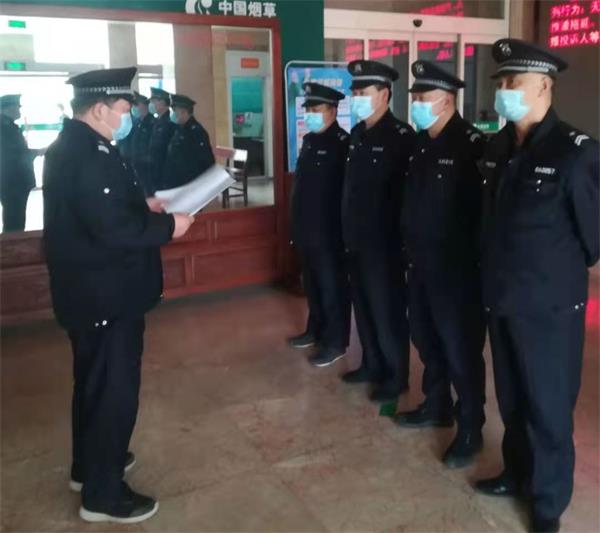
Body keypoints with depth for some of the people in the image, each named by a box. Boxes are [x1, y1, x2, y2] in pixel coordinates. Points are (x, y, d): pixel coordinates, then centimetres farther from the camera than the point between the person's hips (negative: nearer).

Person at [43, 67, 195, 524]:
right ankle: (103, 494, 18)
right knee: (114, 387, 2)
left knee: (95, 381, 23)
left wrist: (143, 204, 7)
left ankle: (89, 464, 42)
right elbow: (114, 230, -30)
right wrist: (167, 225, -17)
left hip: (91, 289, 11)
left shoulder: (74, 146, 9)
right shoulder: (88, 156, -24)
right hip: (104, 294, -11)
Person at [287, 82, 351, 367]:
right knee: (312, 284, 19)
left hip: (329, 231, -8)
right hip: (307, 230, 8)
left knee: (332, 286, 3)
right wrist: (296, 223, 16)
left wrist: (342, 228, -18)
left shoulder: (342, 143, -14)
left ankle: (336, 342, 16)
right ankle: (316, 330, 35)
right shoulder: (309, 141, 11)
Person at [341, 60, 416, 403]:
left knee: (388, 310, 4)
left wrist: (403, 238, -16)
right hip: (357, 239, 7)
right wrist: (348, 228, 11)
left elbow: (409, 191, -16)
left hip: (384, 241, -7)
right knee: (364, 306, 16)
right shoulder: (357, 134, 10)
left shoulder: (401, 136, -13)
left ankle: (396, 376, 19)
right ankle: (372, 364, 33)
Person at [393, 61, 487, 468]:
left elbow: (488, 206, -17)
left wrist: (476, 258, -16)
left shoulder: (471, 145, -15)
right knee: (426, 339, 19)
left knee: (461, 349, 2)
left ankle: (470, 430, 18)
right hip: (422, 264, 8)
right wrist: (410, 248, 13)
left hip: (457, 268, -8)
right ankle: (437, 405, 39)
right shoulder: (420, 144, 9)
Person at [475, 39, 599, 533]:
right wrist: (496, 275, 14)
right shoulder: (497, 148, 5)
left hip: (549, 305, -6)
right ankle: (517, 473, 41)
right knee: (512, 400, 20)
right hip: (501, 299, 6)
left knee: (548, 407, 9)